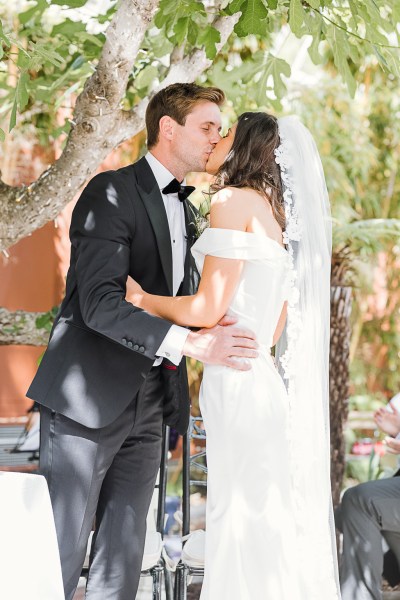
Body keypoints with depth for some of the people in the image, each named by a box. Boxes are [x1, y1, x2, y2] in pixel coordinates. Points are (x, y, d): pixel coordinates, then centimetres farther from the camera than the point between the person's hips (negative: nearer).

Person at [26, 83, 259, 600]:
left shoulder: (184, 208, 17)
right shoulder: (111, 192, -9)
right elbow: (99, 303, -21)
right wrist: (189, 342, -30)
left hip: (149, 403, 8)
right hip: (90, 397, -8)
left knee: (123, 555, 9)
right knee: (61, 553, -3)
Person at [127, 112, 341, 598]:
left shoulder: (235, 200, -7)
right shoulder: (279, 216, 18)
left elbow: (209, 308, -13)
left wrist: (141, 299, 3)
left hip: (236, 384, -9)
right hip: (264, 380, 9)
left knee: (241, 531, -4)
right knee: (271, 530, 11)